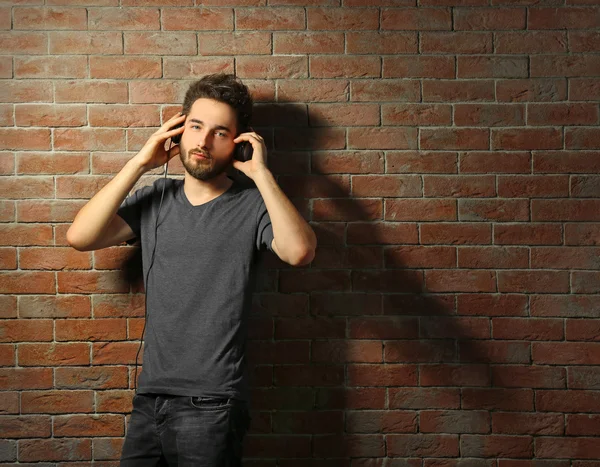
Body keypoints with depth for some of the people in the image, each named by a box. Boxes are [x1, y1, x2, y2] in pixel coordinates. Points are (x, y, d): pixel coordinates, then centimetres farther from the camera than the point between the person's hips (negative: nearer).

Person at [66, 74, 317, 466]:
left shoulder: (252, 206, -5)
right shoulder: (154, 200, 9)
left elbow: (300, 251, -25)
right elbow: (80, 237, -4)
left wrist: (261, 173, -18)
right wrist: (140, 164, -3)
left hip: (212, 405, -4)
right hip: (150, 397, 5)